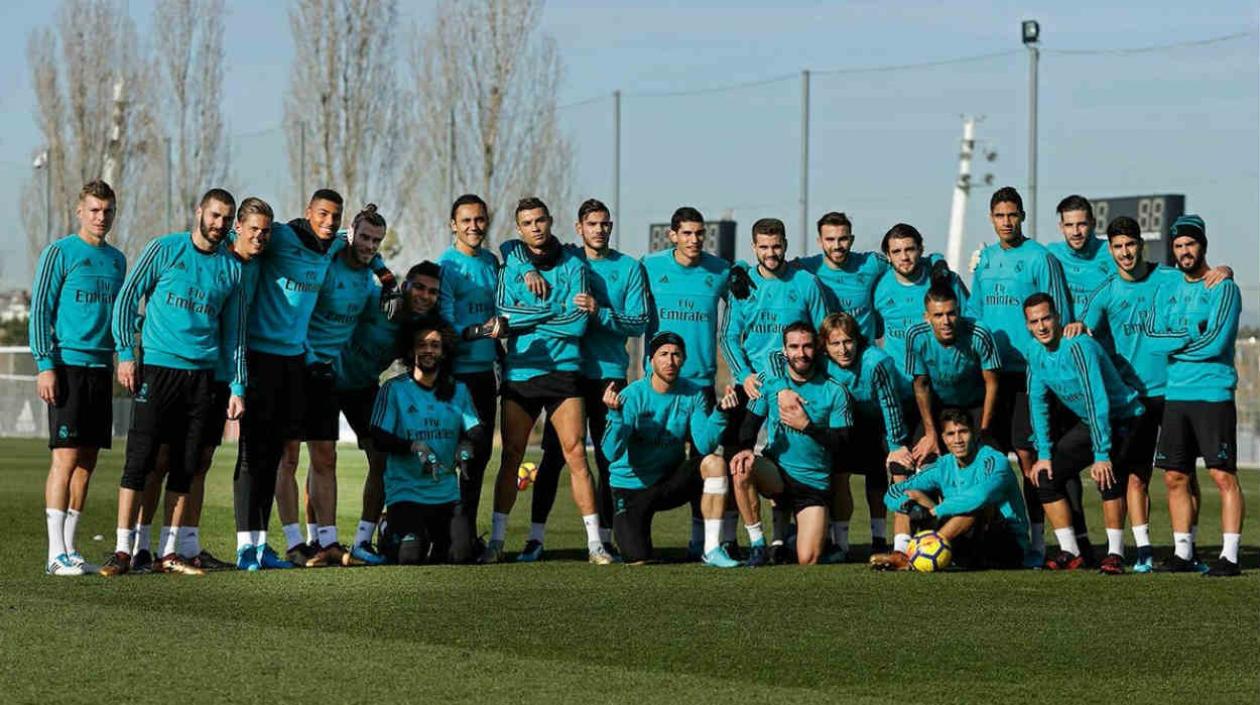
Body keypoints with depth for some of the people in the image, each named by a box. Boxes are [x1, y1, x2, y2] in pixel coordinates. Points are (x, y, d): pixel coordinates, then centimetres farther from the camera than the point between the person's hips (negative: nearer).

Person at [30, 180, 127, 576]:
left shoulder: (116, 260, 16)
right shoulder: (59, 254, -2)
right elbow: (40, 311, -5)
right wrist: (45, 365, -12)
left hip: (102, 366, 6)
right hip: (68, 365, -6)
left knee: (87, 460, 6)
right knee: (66, 457, -10)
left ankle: (70, 548, 11)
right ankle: (56, 554, -11)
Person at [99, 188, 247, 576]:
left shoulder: (232, 268, 12)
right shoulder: (164, 250, 1)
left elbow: (234, 332, 16)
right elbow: (127, 298, 2)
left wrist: (237, 387, 11)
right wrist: (125, 354, -6)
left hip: (203, 375, 4)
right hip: (158, 368, -4)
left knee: (185, 467, 4)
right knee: (140, 459, -7)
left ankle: (168, 552, 10)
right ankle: (122, 550, -5)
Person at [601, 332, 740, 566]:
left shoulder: (692, 394, -7)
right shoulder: (633, 395, -17)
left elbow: (705, 446, -17)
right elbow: (612, 453, -26)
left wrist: (720, 412, -32)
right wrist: (615, 414, -42)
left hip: (670, 481, 3)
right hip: (632, 486, -3)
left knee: (715, 463, -24)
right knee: (637, 560, -17)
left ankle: (712, 549, -20)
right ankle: (624, 535, 24)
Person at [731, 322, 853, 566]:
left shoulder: (834, 392, -2)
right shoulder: (771, 384, 3)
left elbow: (839, 444, -5)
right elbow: (750, 424, -1)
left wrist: (806, 426, -17)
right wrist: (746, 449, -22)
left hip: (814, 482, -1)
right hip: (776, 474, 1)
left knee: (808, 561, -13)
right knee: (742, 469, -35)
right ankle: (757, 544, -20)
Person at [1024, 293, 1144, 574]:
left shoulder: (1078, 346, -28)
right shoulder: (1036, 353, -4)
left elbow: (1097, 402, -30)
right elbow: (1038, 403, 3)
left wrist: (1102, 454, -32)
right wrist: (1044, 454, -3)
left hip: (1119, 418, -8)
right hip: (1085, 422, 8)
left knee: (1107, 475, -31)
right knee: (1045, 476, -1)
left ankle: (1115, 554, -24)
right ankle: (1070, 552, 6)